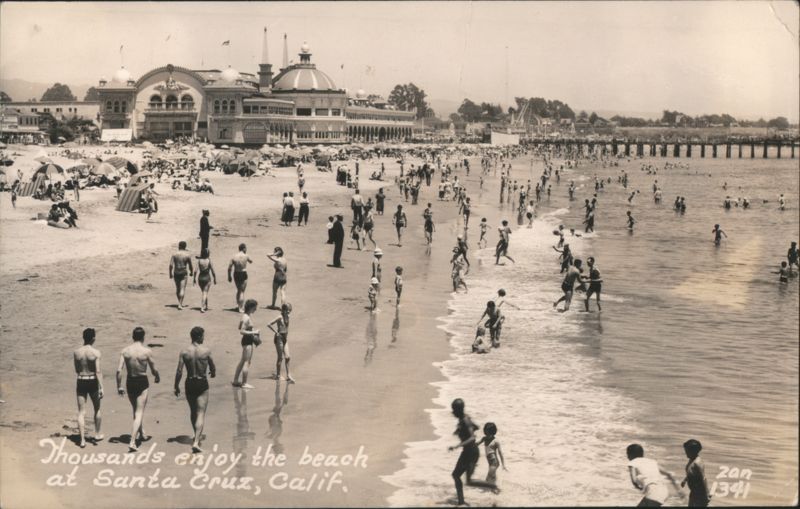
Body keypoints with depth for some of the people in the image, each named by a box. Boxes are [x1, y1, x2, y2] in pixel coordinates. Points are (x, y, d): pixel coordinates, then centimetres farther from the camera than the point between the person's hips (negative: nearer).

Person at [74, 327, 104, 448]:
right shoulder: (95, 352, -12)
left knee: (81, 412, 3)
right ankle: (97, 434, 31)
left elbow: (77, 370, 10)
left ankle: (82, 439, -3)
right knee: (97, 409, 19)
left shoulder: (76, 352, -1)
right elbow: (98, 371, -16)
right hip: (93, 382, -2)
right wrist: (101, 387, -15)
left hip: (81, 382, 2)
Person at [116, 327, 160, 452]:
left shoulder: (125, 351, -4)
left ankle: (142, 434, 40)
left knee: (136, 410, 24)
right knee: (139, 413, 0)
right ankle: (132, 442, -11)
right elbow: (154, 370, -5)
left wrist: (119, 386, 1)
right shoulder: (147, 351, -12)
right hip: (142, 382, -4)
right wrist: (157, 377, 17)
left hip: (130, 382, 4)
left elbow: (119, 370, -8)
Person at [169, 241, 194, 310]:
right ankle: (180, 304, -11)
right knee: (182, 289, -2)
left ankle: (180, 303, 30)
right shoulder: (187, 255, -7)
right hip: (184, 274, -3)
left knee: (177, 288, 18)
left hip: (176, 273, 3)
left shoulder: (174, 255, -3)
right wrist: (191, 272, 15)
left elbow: (171, 265, -8)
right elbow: (190, 266, -2)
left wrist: (170, 274, 1)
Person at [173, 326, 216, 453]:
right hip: (202, 383, -3)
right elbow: (213, 368, 2)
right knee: (201, 413, 0)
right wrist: (213, 373, 25)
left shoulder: (184, 352, -6)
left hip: (189, 383, 3)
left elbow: (179, 372, -7)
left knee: (193, 411, 22)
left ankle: (197, 436, 40)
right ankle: (196, 442, -13)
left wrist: (176, 386, 5)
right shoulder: (206, 351, -10)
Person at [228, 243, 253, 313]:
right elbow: (251, 261, 12)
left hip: (236, 274, 4)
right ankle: (241, 308, -4)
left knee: (238, 290, 24)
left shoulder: (234, 256, -2)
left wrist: (229, 277, 7)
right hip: (243, 274, -4)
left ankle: (238, 304, 33)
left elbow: (229, 268, -2)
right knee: (242, 291, 1)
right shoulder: (245, 256, -10)